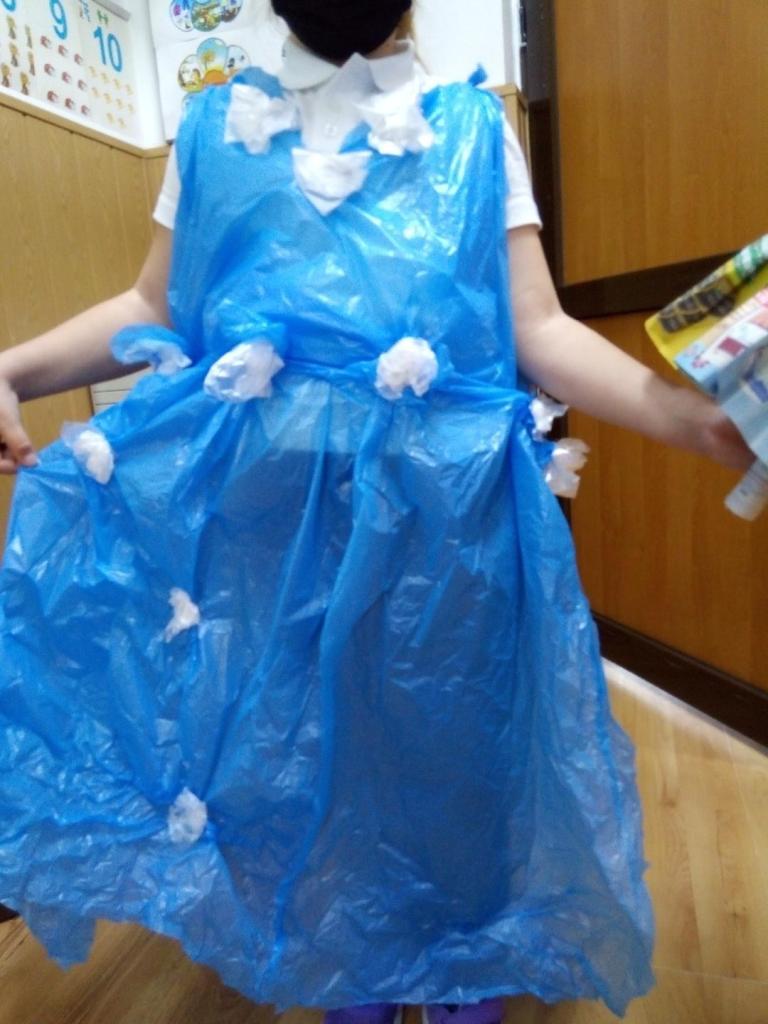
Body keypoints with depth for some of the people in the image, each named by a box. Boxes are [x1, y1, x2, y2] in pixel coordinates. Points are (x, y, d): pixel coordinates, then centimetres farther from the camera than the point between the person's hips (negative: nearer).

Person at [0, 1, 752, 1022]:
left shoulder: (475, 130, 9)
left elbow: (540, 328, 0)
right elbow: (154, 307, 13)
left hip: (443, 503, -1)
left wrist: (696, 418, -13)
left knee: (445, 729, 12)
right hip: (267, 503, 2)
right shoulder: (215, 127, 14)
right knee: (302, 732, 14)